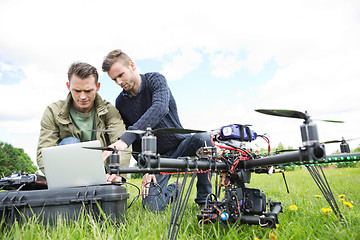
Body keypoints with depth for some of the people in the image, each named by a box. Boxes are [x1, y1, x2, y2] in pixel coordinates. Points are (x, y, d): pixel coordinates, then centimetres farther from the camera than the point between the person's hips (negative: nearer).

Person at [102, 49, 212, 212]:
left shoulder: (155, 80, -11)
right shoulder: (121, 103, 1)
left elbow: (160, 109, -34)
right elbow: (136, 143, 3)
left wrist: (125, 139, -44)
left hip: (180, 144, -2)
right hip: (156, 156, 3)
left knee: (202, 138, -36)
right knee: (152, 206, -15)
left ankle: (204, 199, -17)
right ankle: (172, 190, 21)